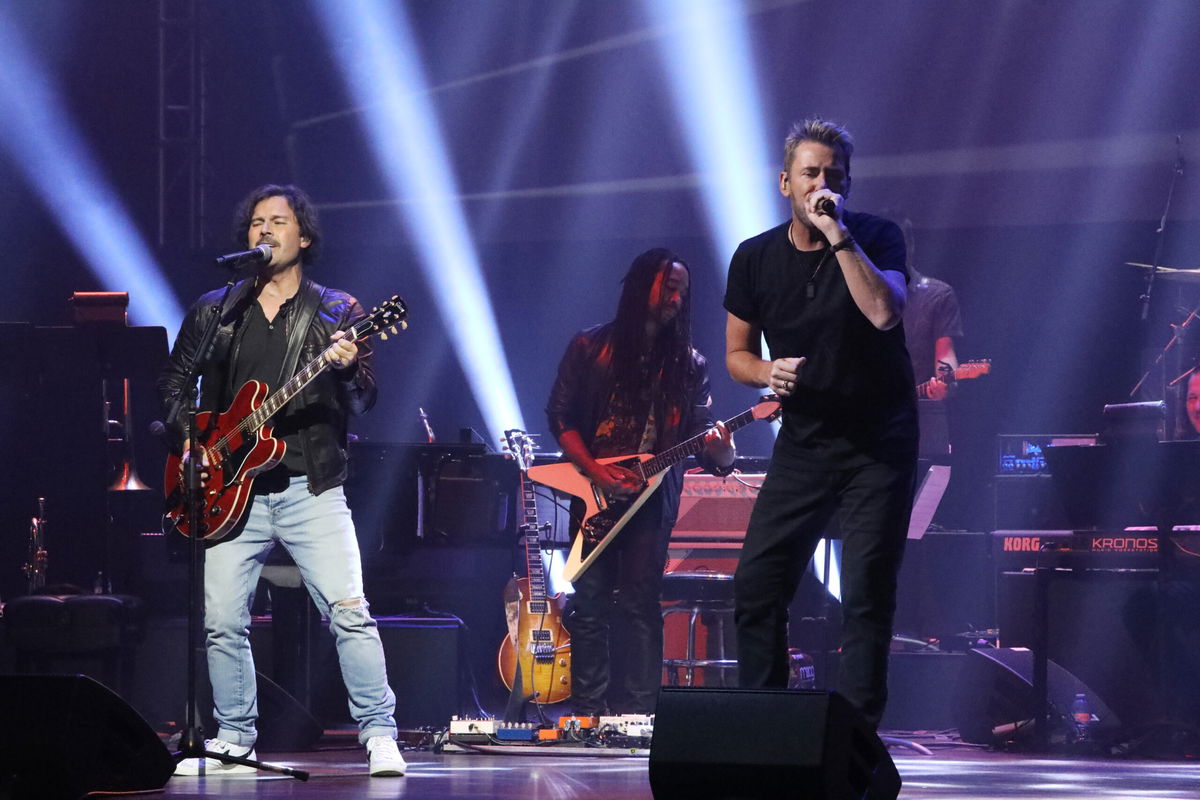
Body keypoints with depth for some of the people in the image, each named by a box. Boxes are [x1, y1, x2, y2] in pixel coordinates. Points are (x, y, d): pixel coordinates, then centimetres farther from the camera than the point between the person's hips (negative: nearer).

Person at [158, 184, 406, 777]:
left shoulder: (337, 311, 6)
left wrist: (347, 369, -23)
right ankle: (234, 739, 14)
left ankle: (379, 736, -9)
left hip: (311, 488, -2)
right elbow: (173, 383, 18)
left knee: (349, 611, -14)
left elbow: (364, 401, -1)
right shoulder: (214, 311, 12)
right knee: (222, 622, 0)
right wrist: (190, 440, 2)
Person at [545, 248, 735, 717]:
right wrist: (594, 471, -12)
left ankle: (635, 711, -8)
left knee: (639, 603, -7)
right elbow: (560, 415, 2)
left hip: (652, 497, 1)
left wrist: (719, 449, -19)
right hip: (593, 493, -1)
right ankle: (588, 711, -1)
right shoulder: (590, 347, 6)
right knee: (590, 603, -4)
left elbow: (701, 431, 6)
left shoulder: (690, 364, 11)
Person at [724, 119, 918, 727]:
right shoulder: (756, 259, 2)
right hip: (803, 443, 3)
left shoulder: (876, 238, -7)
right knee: (755, 586, -2)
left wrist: (838, 235, -27)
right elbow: (737, 355, 11)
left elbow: (882, 312, -27)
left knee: (867, 595, -8)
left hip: (879, 443, -3)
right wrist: (768, 371, -11)